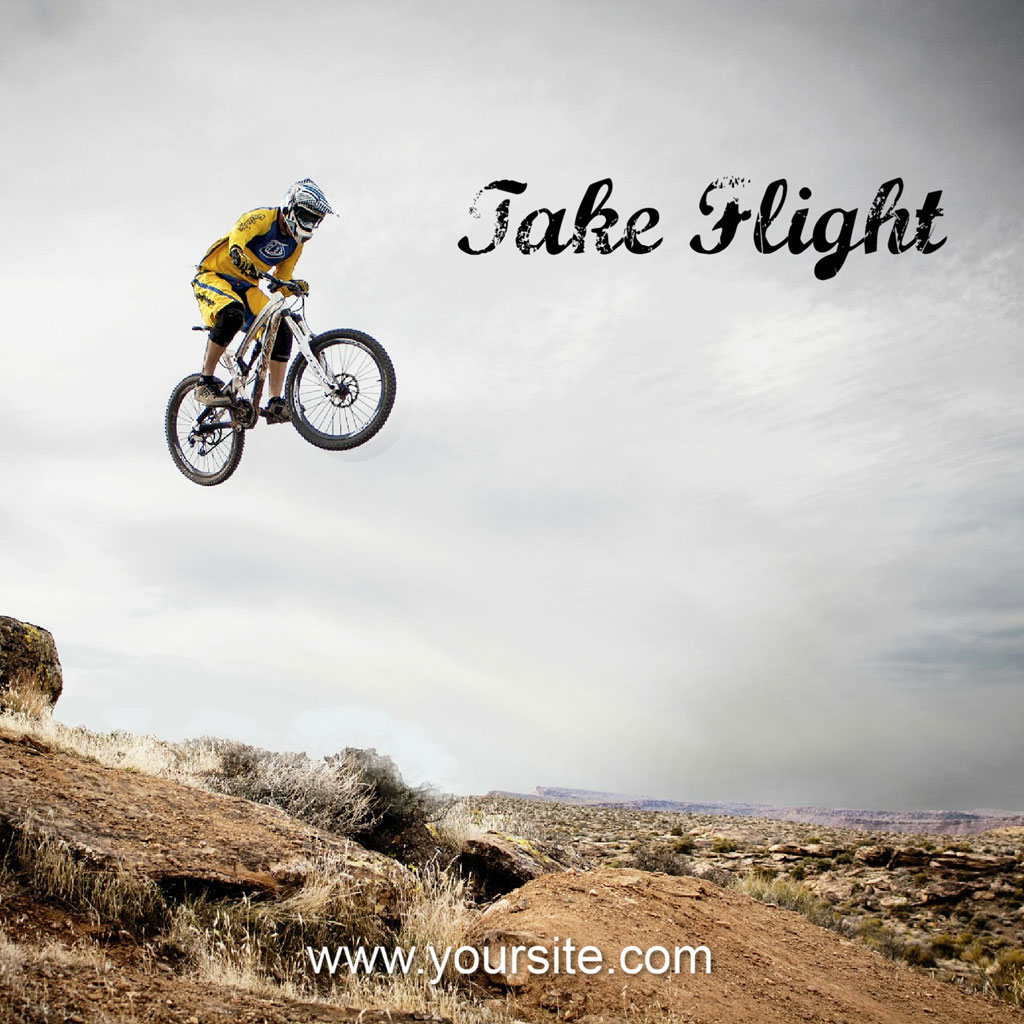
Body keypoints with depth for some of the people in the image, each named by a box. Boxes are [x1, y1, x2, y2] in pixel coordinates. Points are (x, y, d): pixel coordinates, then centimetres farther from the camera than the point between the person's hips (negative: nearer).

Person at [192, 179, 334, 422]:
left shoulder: (295, 244, 5)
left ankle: (275, 404, -10)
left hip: (245, 287, 7)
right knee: (232, 313, -37)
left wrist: (294, 286, -17)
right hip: (212, 277, -7)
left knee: (281, 331, -12)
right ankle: (205, 383, -25)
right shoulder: (263, 217, -17)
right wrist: (239, 255, -58)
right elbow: (237, 237, -36)